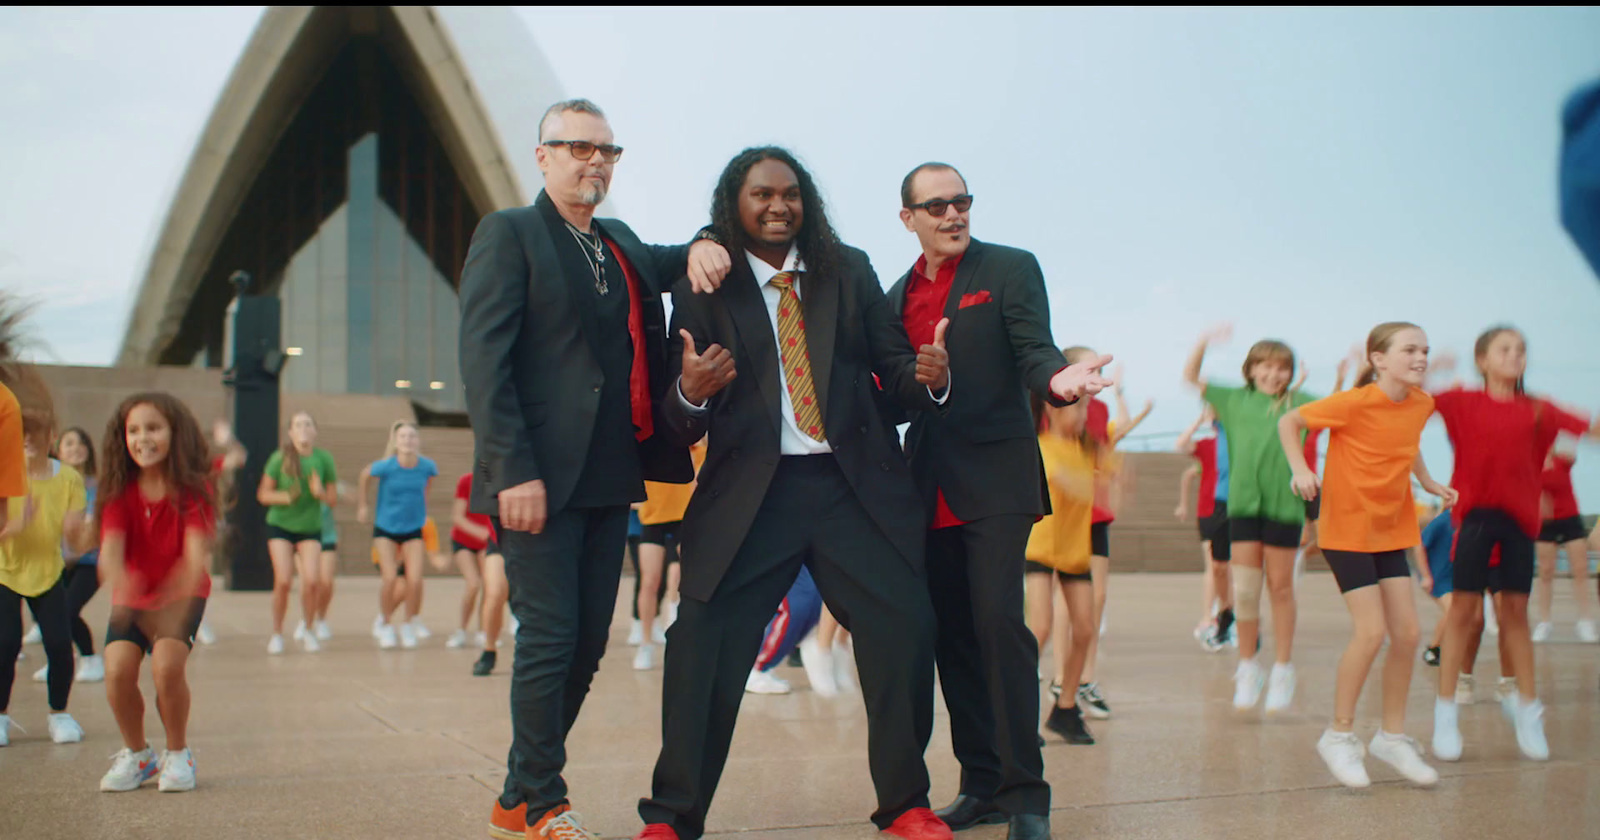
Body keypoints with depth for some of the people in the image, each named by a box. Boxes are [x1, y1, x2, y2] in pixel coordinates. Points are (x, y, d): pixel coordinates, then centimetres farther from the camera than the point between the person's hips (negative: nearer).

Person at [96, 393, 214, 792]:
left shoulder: (193, 489, -16)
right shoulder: (120, 492, -10)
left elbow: (197, 554, -29)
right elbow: (110, 548, -25)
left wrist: (175, 604, -48)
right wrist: (120, 581, -50)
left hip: (181, 595, -2)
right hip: (133, 596, 3)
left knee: (167, 665, -26)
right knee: (117, 670, -19)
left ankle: (177, 754, 0)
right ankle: (136, 754, 9)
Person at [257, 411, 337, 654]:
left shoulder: (323, 459, -4)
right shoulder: (279, 458, -8)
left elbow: (333, 498, 2)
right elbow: (263, 494, -3)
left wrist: (320, 493, -19)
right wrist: (285, 497, -21)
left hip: (311, 528, 1)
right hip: (280, 526, -1)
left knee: (311, 581, -10)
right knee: (283, 581, -10)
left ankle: (307, 630, 14)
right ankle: (277, 633, 10)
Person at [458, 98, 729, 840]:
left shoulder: (622, 245, 19)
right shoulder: (508, 233, -2)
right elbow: (484, 358, -10)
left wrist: (702, 249, 3)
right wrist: (513, 471, -19)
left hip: (610, 475, 7)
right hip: (542, 477, -7)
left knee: (587, 645, 9)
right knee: (549, 639, -5)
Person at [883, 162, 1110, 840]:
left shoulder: (1010, 269, 1)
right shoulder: (898, 295, 16)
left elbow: (1033, 352, -11)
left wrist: (1058, 378, -31)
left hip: (994, 479, -5)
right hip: (930, 489, 5)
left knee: (998, 620, -14)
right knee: (953, 636, 8)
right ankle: (982, 784, 18)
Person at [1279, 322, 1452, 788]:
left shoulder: (1421, 404, 1)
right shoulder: (1354, 403, -18)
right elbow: (1289, 422, -8)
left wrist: (1429, 482, 12)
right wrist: (1301, 470, -21)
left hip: (1390, 529, 7)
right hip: (1347, 527, -7)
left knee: (1407, 632, 3)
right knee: (1372, 630, -14)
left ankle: (1392, 736, 20)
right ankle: (1340, 735, 4)